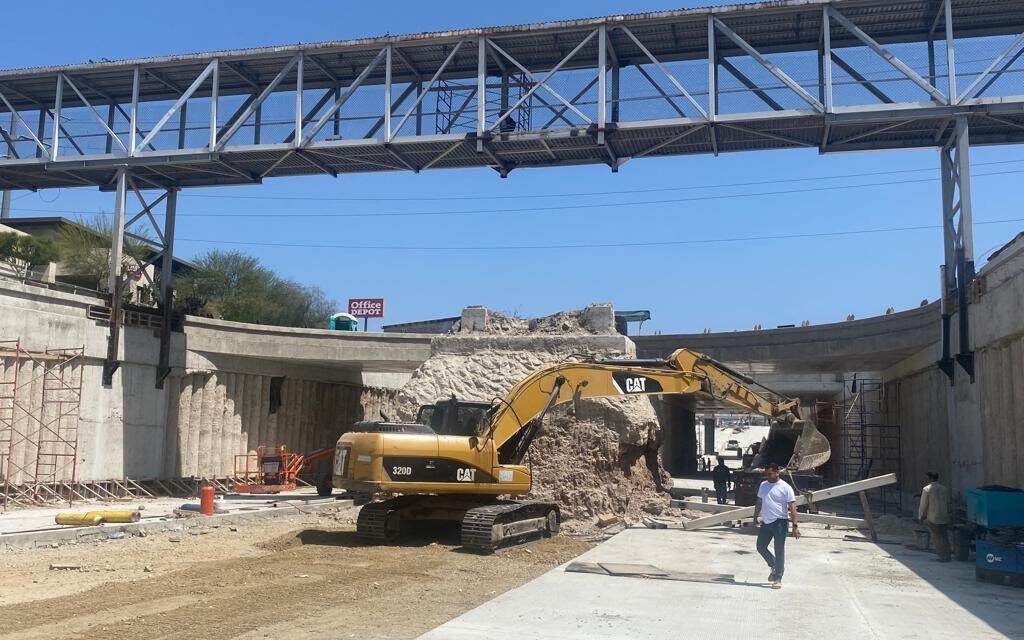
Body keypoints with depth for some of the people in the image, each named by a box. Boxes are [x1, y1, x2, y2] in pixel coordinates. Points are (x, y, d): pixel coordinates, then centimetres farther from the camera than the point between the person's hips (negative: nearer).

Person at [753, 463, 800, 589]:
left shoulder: (785, 488, -10)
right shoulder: (763, 485, 9)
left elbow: (792, 508, -12)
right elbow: (759, 502, 21)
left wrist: (795, 526, -17)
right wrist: (756, 516, 17)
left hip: (780, 522, -6)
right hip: (766, 522, 6)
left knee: (779, 551, -1)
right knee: (760, 547, 9)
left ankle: (778, 579, 7)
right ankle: (774, 567, 30)